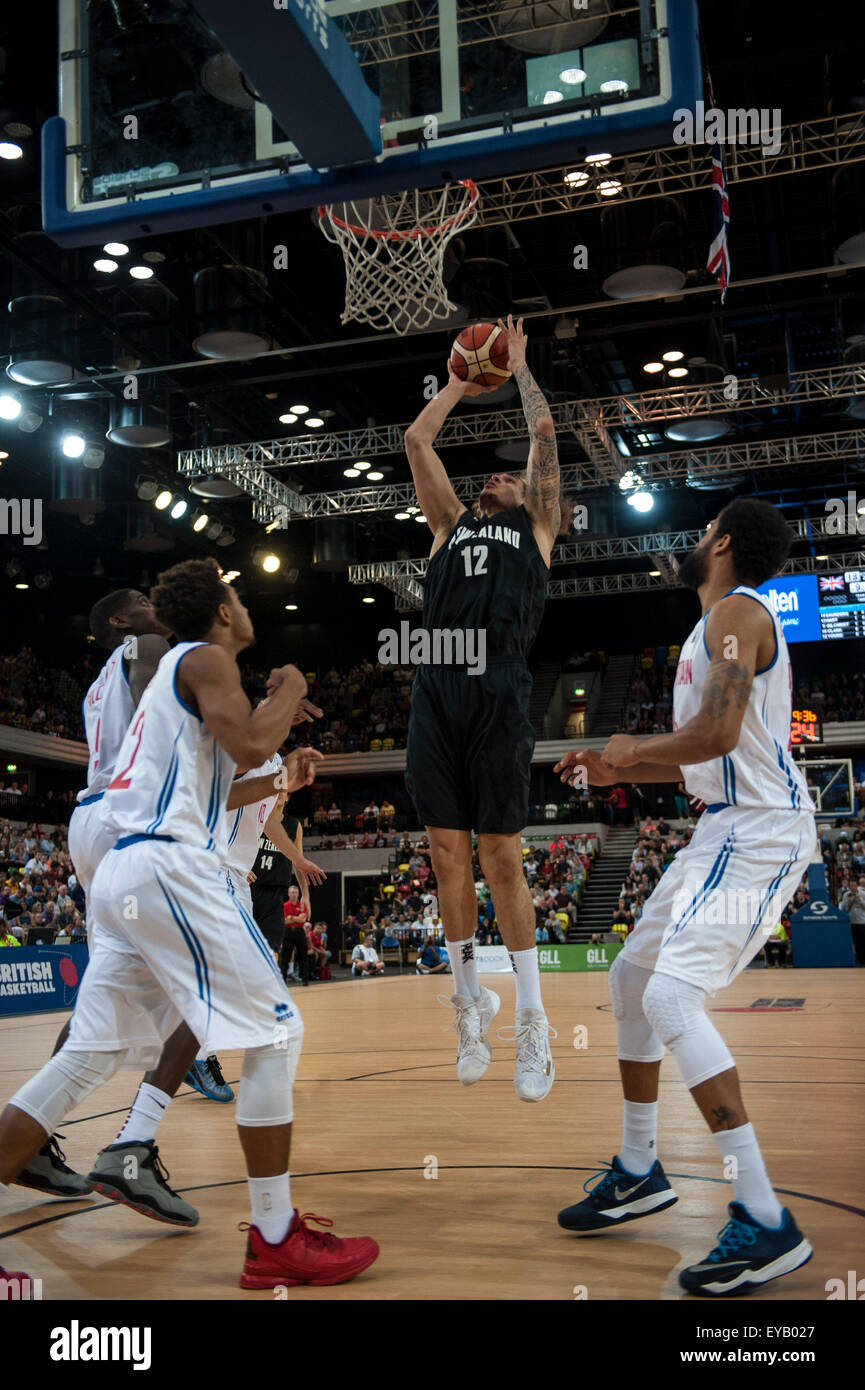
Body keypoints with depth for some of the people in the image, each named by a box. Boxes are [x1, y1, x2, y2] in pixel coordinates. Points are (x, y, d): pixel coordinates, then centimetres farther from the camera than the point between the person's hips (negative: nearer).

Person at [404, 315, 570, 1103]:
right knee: (449, 855, 4)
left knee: (503, 859, -3)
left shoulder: (535, 525, 19)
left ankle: (532, 1026, 6)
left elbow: (545, 433, 15)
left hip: (499, 690, -3)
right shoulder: (450, 524, 26)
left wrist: (518, 366, 29)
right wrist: (459, 384, 36)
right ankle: (471, 1008, 18)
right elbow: (416, 439, 26)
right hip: (436, 689, 3)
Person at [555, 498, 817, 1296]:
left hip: (760, 832, -11)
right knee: (631, 976, 15)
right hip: (729, 828, 11)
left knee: (672, 998, -21)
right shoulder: (720, 623, 20)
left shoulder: (736, 610, -12)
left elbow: (716, 734, -25)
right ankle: (639, 1174, 27)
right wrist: (620, 772, 18)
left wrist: (635, 750, -8)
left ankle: (766, 1223, -16)